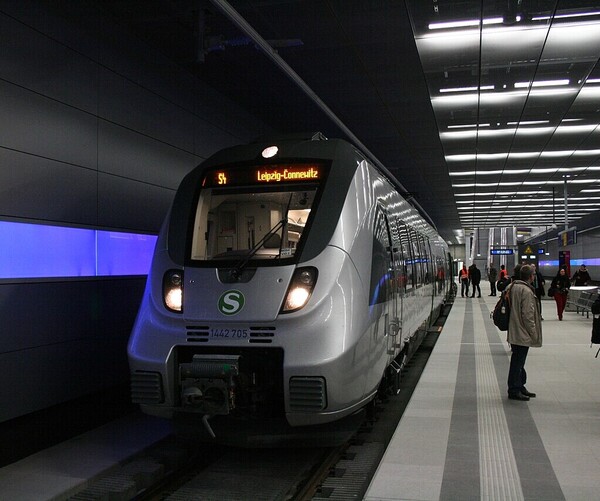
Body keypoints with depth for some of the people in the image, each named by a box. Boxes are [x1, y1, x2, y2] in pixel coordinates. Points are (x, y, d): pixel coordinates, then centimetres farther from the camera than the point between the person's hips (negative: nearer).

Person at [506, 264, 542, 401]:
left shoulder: (511, 287, 9)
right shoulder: (526, 291, -20)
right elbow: (527, 315, -21)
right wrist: (534, 333, -11)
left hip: (513, 332, 10)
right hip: (522, 334, -10)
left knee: (518, 361, 18)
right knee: (518, 362, -1)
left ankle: (520, 387, 30)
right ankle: (514, 390, 7)